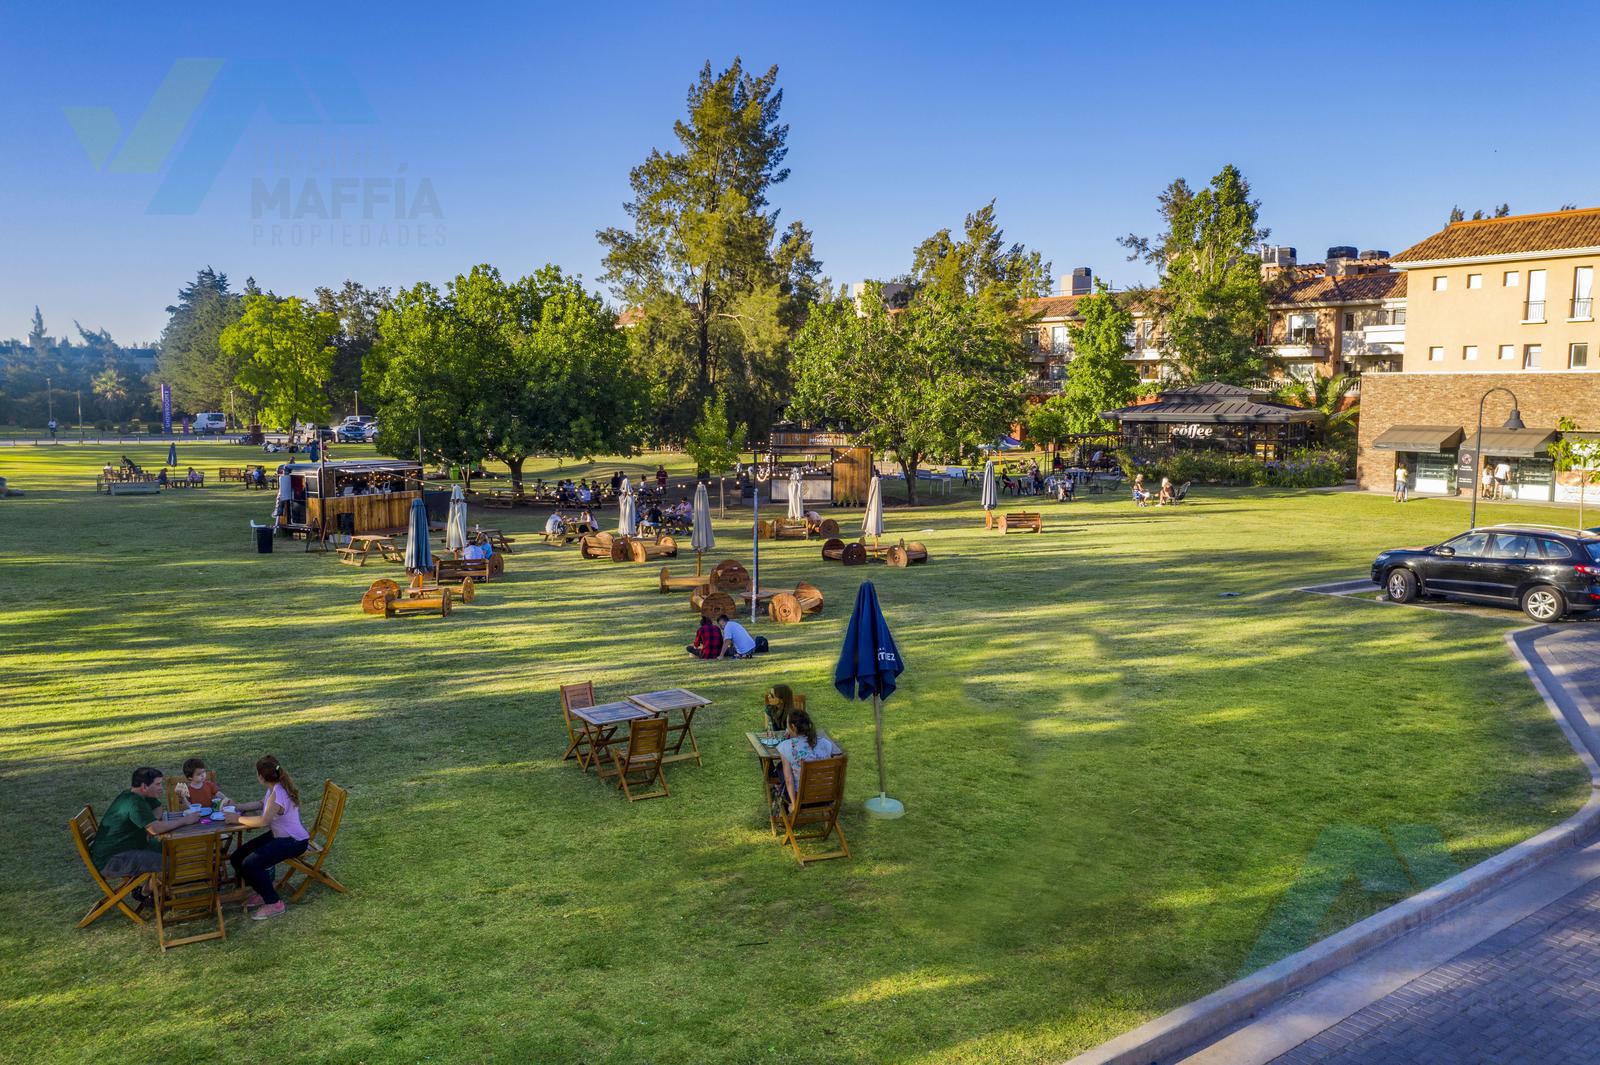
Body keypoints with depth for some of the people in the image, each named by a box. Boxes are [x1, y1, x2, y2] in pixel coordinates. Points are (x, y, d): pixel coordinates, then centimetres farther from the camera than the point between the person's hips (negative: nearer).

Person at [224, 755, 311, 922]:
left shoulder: (278, 794, -27)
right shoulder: (273, 788, 3)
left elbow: (263, 821, -38)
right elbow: (261, 804, 25)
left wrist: (238, 819, -26)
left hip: (294, 842, -10)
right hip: (278, 835, 10)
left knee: (250, 864, -24)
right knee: (236, 859, 5)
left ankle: (274, 904, -9)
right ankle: (263, 893, 20)